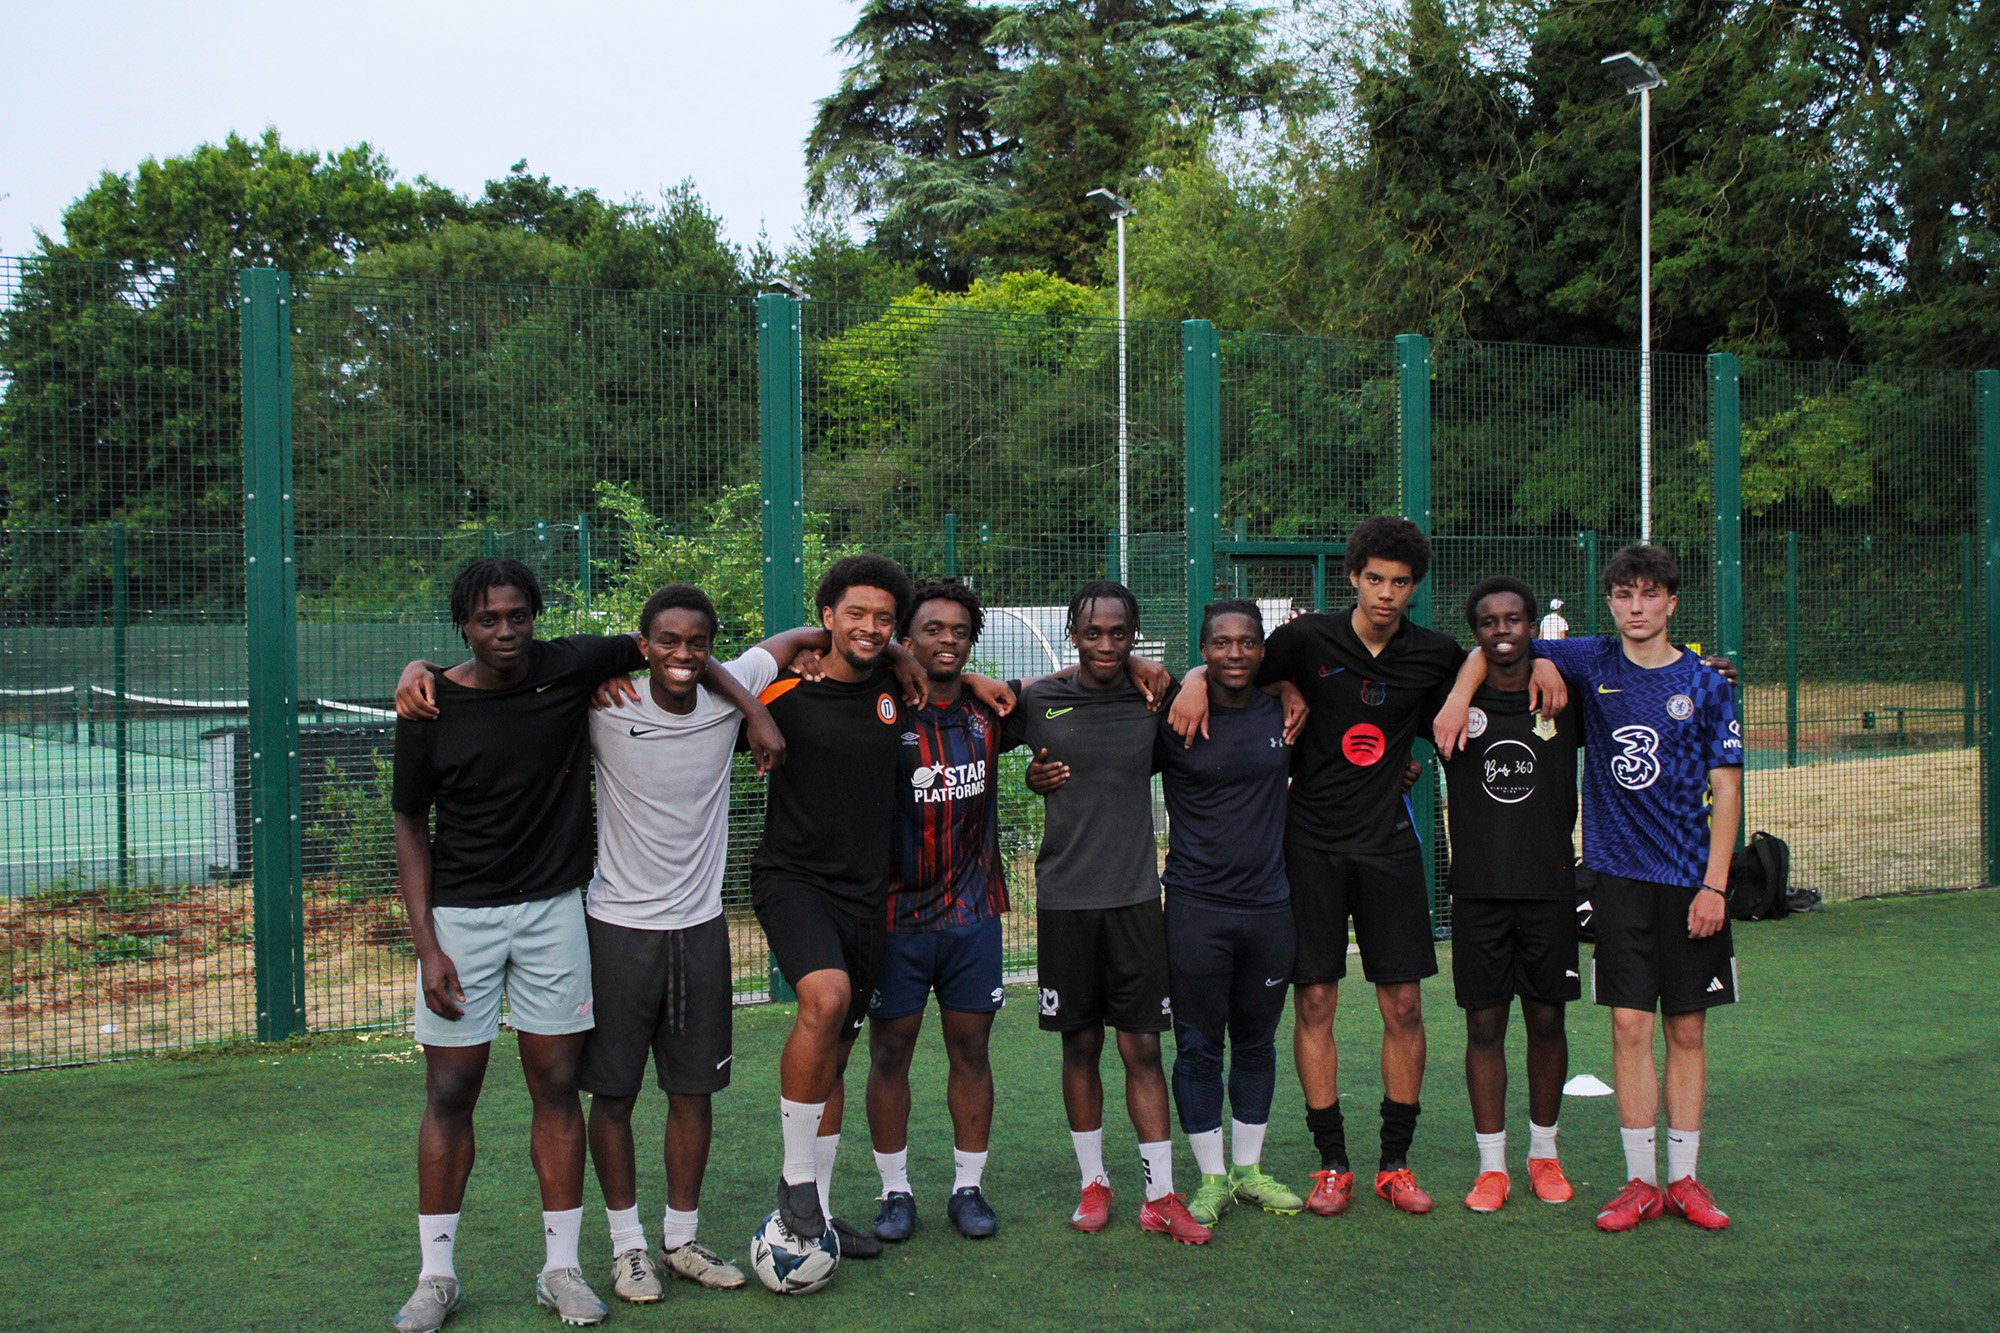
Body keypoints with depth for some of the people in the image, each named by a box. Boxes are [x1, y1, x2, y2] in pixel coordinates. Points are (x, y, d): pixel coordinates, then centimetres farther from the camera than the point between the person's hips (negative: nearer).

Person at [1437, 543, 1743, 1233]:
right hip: (1618, 872, 0)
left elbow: (1726, 792, 1)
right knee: (1630, 1027, 0)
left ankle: (1684, 1178, 16)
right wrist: (1459, 697, -7)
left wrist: (1715, 885, -6)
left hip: (1690, 879, 0)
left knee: (1687, 1029, 6)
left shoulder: (1705, 683, 1)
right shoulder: (1592, 663, 4)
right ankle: (1641, 1181, 8)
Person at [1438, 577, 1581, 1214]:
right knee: (1484, 1024, 4)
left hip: (1551, 886, 1)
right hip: (1478, 890, -1)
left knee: (1547, 1020, 10)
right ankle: (1491, 1164, 15)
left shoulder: (1565, 697, 3)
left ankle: (1544, 1153, 27)